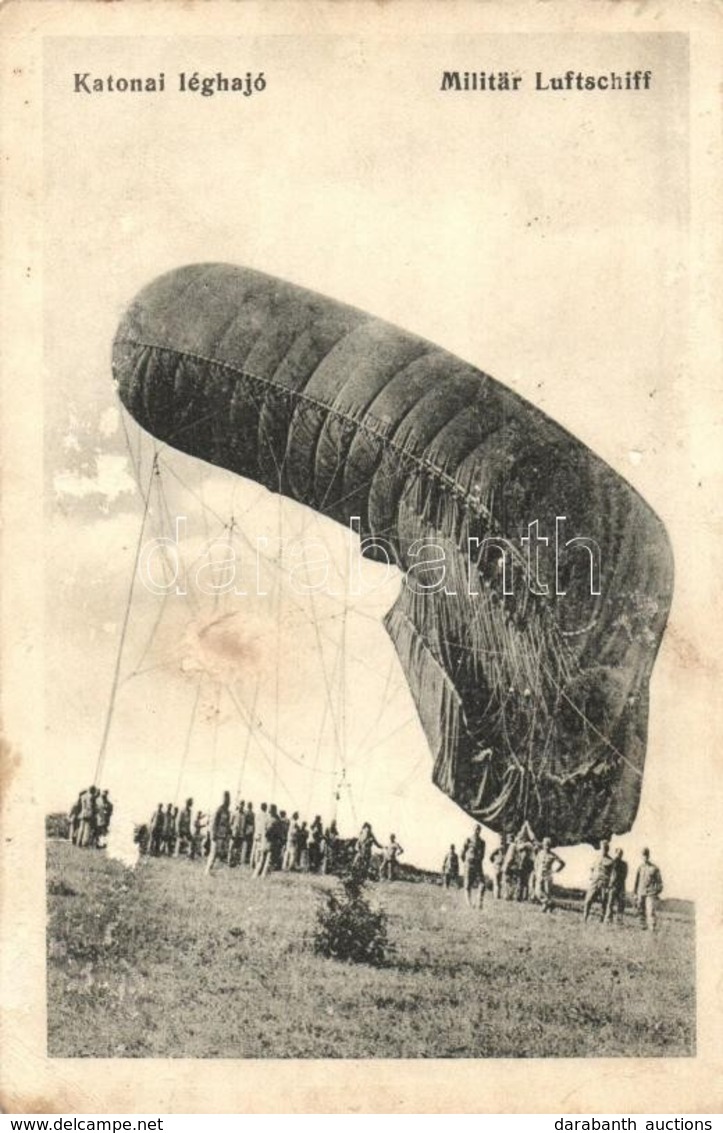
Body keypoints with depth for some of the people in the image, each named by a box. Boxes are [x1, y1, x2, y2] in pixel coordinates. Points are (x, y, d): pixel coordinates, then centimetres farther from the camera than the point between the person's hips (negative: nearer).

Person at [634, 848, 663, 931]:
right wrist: (635, 894, 14)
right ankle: (644, 926, 16)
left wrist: (657, 892, -4)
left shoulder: (654, 868, -1)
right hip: (641, 893, 5)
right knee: (641, 911, 6)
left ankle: (652, 928, -13)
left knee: (651, 912, -13)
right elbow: (637, 881, 16)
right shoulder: (640, 867, 11)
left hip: (651, 894, -4)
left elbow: (659, 881, 2)